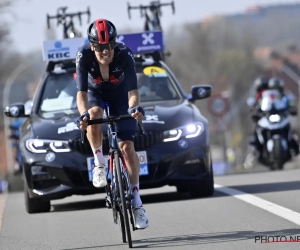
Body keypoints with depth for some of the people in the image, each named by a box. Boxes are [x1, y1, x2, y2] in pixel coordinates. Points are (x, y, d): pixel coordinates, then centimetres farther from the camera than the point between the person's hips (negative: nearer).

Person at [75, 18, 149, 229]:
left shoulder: (125, 55, -33)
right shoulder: (84, 56, -32)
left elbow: (133, 90, -38)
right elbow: (81, 91, -38)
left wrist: (135, 107, -59)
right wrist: (83, 114, -56)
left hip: (120, 95, 0)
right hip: (95, 94, 0)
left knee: (127, 146, -10)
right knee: (94, 114, -37)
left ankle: (136, 202, 1)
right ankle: (99, 164, -17)